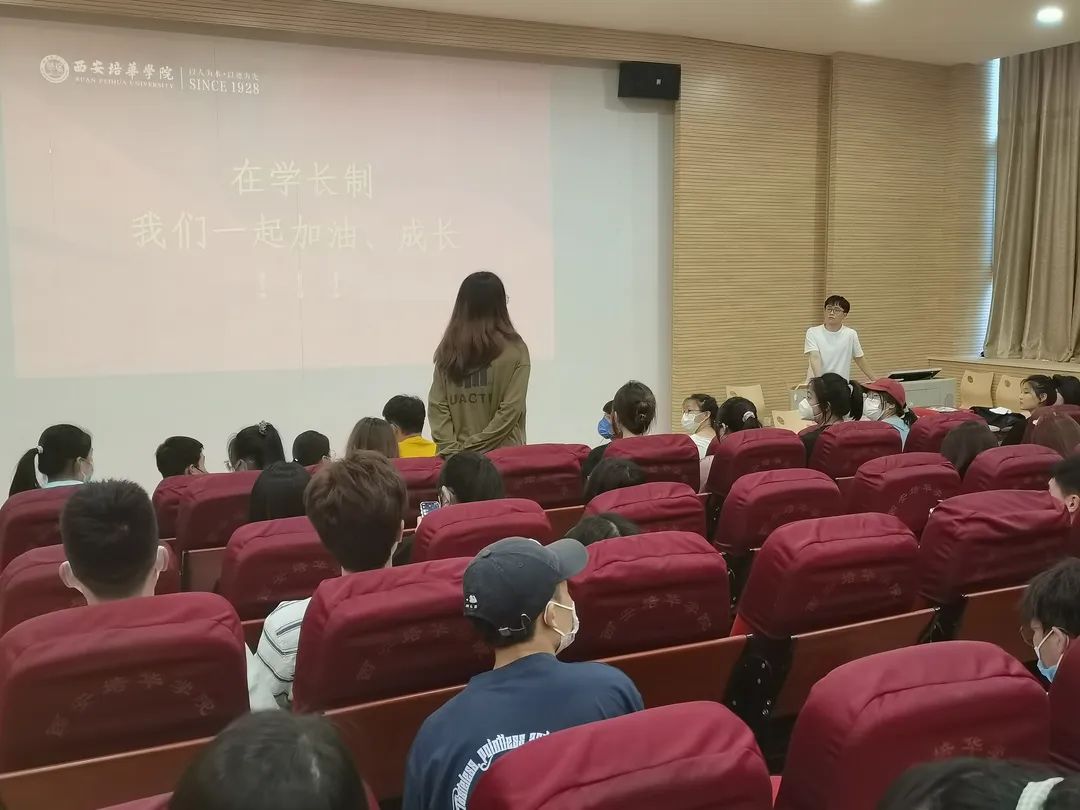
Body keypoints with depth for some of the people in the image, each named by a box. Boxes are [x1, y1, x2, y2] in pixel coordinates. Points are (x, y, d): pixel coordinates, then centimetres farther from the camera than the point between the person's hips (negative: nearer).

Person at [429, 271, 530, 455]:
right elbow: (511, 409, -10)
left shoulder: (447, 350, 4)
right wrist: (474, 446, -8)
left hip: (456, 456, 3)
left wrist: (452, 447, -3)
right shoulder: (514, 349, -5)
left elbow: (437, 405, -1)